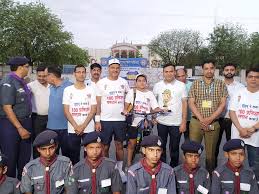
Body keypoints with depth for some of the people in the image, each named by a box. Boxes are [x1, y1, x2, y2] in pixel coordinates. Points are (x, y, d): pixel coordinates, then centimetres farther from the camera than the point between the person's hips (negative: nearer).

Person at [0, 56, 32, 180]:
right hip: (11, 124, -8)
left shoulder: (21, 81, 8)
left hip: (24, 122, 8)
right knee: (10, 157, 6)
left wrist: (26, 125, 13)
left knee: (25, 155, 18)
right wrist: (20, 128, -21)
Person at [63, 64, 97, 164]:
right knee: (73, 155, 8)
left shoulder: (91, 90, 4)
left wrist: (83, 126, -10)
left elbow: (93, 110, 0)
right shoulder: (68, 90, 2)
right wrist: (76, 126, -11)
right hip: (73, 129, 0)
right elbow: (66, 111, -1)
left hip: (89, 129, 1)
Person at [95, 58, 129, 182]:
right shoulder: (101, 83, -2)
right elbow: (98, 103, -2)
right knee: (105, 147, 7)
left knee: (119, 145, 10)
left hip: (120, 120, 2)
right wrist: (97, 120, -7)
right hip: (105, 120, -2)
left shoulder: (124, 82, 5)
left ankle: (120, 170, 23)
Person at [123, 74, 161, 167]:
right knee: (132, 144, 5)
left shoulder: (150, 94, 7)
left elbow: (155, 108, 1)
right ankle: (129, 164, 18)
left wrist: (161, 110, -18)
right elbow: (126, 105, 5)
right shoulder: (132, 92, 3)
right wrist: (125, 111, -15)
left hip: (146, 123, 1)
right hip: (134, 122, -1)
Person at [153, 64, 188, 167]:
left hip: (176, 123, -2)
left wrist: (184, 122, -6)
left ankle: (174, 168, 27)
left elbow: (184, 104, -2)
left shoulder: (181, 85, -2)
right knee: (161, 147, 14)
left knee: (174, 148, 9)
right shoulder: (158, 85, 3)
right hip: (161, 122, 2)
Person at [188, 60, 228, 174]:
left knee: (211, 152, 8)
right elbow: (191, 103, 0)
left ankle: (210, 175, 24)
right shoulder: (195, 84, 5)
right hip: (196, 122, 0)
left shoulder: (221, 84, 5)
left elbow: (222, 104, 0)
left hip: (213, 123, 0)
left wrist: (210, 119, -11)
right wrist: (201, 119, -11)